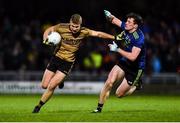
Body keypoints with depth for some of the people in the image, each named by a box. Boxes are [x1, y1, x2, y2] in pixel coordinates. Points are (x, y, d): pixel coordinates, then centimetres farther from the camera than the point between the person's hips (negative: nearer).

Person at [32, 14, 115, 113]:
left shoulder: (83, 32, -10)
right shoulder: (62, 27, -12)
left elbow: (98, 34, -1)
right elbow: (49, 30, 2)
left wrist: (114, 37, -1)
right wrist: (45, 39, -18)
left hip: (68, 63, -2)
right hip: (56, 57, 2)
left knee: (51, 86, -12)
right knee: (44, 85, 5)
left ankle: (39, 106, 5)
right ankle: (59, 80, 36)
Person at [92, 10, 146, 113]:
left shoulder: (139, 38, -29)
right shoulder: (126, 27, -7)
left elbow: (132, 57, -36)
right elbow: (114, 20, 12)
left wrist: (117, 49, -32)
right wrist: (110, 16, -12)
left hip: (135, 68, -6)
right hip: (124, 62, 6)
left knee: (119, 94, 1)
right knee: (109, 82, -14)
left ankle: (137, 85, 27)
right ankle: (99, 107, -1)